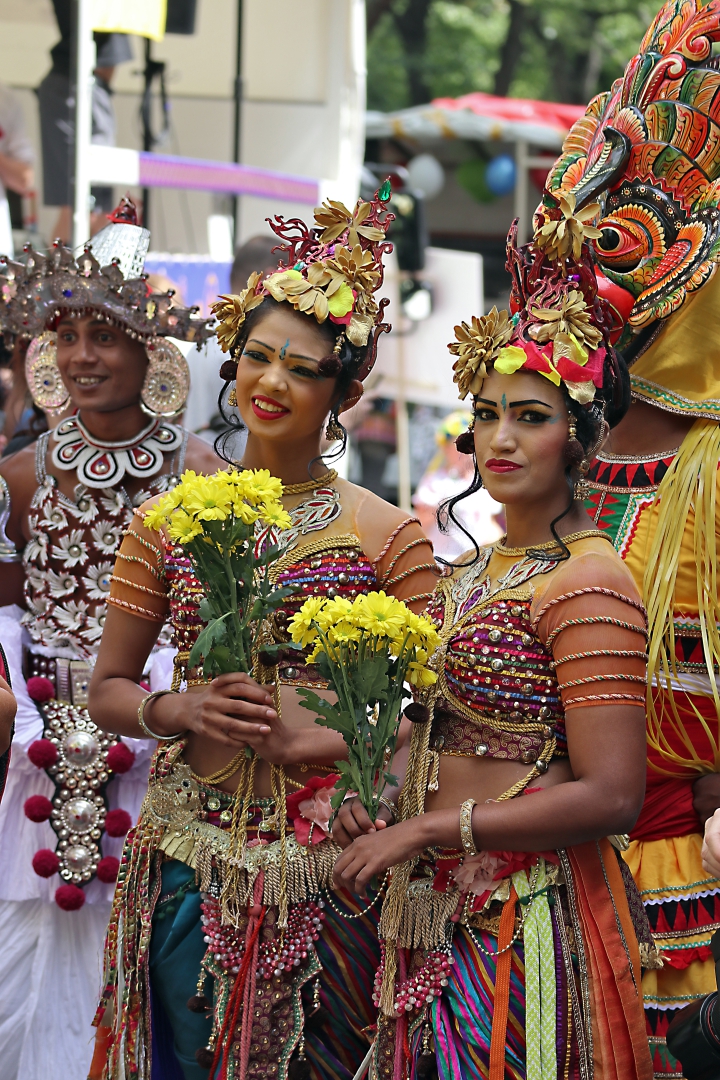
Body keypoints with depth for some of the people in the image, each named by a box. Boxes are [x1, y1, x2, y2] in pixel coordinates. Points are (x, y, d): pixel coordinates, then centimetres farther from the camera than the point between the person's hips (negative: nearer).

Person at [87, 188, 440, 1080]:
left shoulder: (389, 537, -2)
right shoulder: (170, 520, 6)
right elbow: (107, 689, 10)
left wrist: (325, 739, -16)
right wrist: (184, 712, -10)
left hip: (325, 869, -2)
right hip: (190, 864, 2)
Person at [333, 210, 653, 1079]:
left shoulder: (586, 582, -14)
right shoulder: (478, 570, 12)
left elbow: (609, 796, -21)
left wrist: (425, 830, -16)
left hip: (524, 930, -8)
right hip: (437, 916, 8)